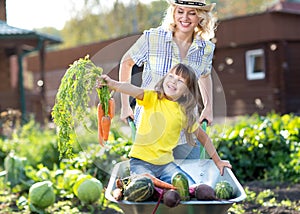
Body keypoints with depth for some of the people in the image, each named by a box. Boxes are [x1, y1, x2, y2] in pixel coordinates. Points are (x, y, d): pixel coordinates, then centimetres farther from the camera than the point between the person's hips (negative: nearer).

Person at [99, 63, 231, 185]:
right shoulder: (152, 98, -6)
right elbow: (135, 91, -28)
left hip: (166, 163, 3)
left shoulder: (184, 112, 2)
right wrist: (112, 84, -48)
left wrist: (217, 161, 17)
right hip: (141, 161, -3)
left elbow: (202, 136, 14)